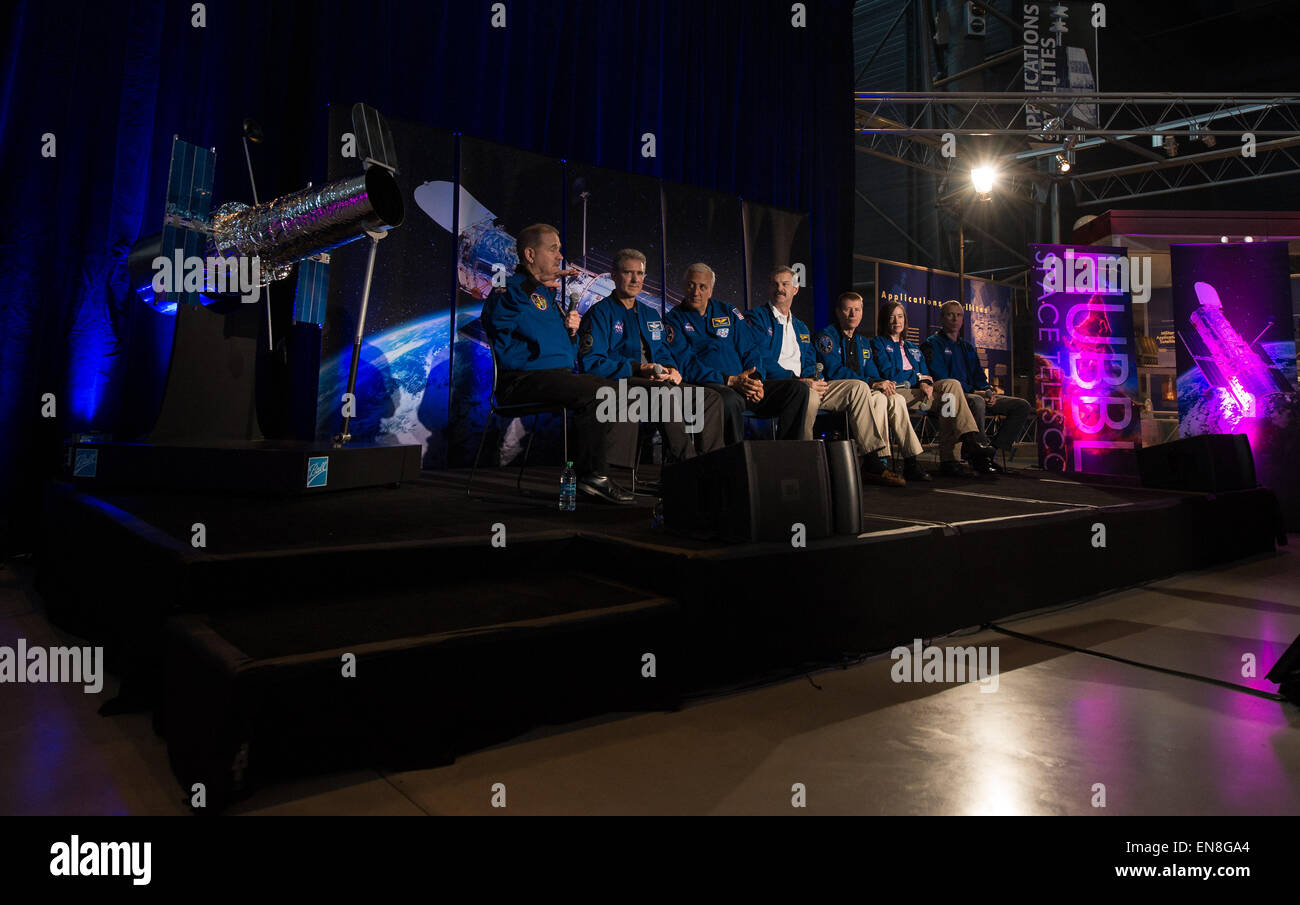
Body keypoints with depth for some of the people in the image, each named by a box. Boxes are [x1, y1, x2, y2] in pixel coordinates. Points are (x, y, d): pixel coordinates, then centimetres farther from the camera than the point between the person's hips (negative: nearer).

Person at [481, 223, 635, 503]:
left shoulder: (549, 294, 27)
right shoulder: (512, 289, 1)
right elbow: (497, 315, -22)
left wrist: (571, 331, 11)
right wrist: (534, 283, -22)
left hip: (561, 374, 9)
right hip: (523, 380, -9)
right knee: (597, 393, -29)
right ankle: (591, 474, -20)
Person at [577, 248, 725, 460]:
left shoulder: (651, 314, 25)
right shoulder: (599, 313, 2)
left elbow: (664, 353, 26)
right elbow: (590, 362, -9)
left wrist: (672, 369, -1)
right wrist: (637, 369, -19)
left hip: (657, 381, 7)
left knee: (712, 398, -11)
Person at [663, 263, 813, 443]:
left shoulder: (728, 312, 22)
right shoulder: (675, 319, 7)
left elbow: (751, 350, 16)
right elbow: (686, 365, -7)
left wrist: (756, 380, -6)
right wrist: (730, 381, -18)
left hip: (744, 384, 5)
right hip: (708, 386, -5)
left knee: (799, 389, -11)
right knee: (730, 400, -40)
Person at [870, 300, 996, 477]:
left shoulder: (912, 347, 32)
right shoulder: (878, 343, 12)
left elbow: (926, 374, 19)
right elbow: (888, 374, -3)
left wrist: (926, 382, -6)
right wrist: (918, 377, 1)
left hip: (917, 389, 6)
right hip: (897, 391, -6)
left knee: (951, 384, -26)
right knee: (950, 396, -26)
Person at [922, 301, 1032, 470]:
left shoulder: (968, 347, 28)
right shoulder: (933, 344, 4)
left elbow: (979, 376, 23)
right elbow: (941, 378, -9)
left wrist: (987, 391, -2)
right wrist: (973, 392, -16)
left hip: (975, 394, 8)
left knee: (1022, 406, -4)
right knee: (976, 402, -41)